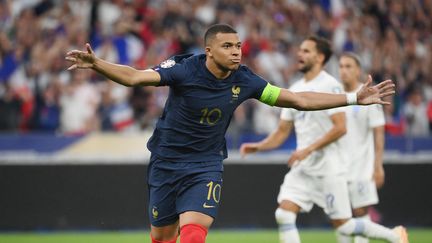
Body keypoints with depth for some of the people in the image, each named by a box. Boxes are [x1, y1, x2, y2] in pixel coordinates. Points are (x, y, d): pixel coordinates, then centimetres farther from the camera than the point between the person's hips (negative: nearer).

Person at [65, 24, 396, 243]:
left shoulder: (244, 81, -8)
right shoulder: (184, 69, -18)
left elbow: (299, 100, -4)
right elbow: (135, 77, -28)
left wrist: (355, 98, -8)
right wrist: (96, 64, -47)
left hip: (205, 167, 1)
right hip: (166, 161, -1)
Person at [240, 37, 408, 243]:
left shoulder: (330, 85, -11)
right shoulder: (294, 90, 11)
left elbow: (340, 128, -18)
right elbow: (282, 132, 14)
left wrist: (308, 149, -23)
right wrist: (258, 147, -3)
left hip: (328, 168, -7)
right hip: (302, 168, 7)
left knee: (342, 225, -1)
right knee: (283, 214, -10)